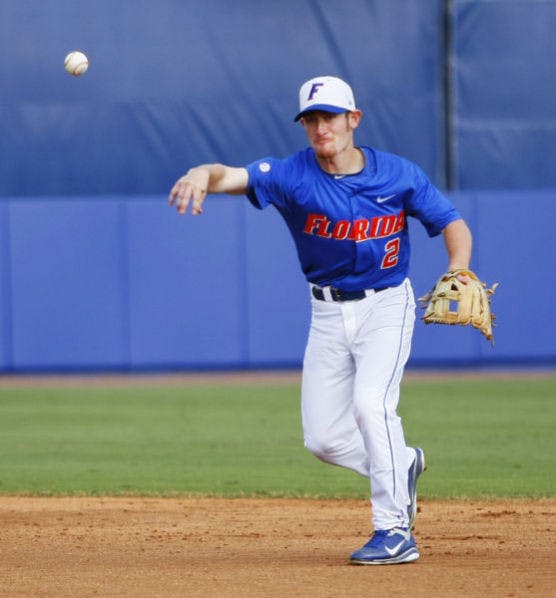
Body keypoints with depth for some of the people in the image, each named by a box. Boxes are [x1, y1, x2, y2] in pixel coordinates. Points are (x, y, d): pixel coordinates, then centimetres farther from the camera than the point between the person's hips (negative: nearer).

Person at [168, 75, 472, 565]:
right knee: (323, 438, 2)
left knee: (371, 401, -25)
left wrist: (459, 270, -26)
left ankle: (395, 531, -18)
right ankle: (403, 465, 32)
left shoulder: (399, 175, -10)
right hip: (329, 315, 3)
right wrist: (204, 174, -54)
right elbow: (233, 176, -30)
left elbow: (452, 223, -5)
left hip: (387, 305, -3)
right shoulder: (293, 176, -13)